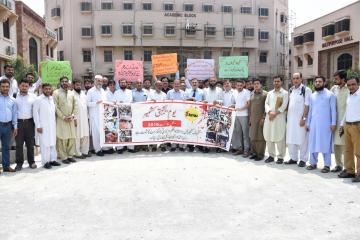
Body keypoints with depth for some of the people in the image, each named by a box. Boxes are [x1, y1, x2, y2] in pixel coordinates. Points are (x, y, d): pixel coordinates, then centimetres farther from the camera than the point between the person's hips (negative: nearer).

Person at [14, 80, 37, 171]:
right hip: (19, 122, 0)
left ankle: (31, 162, 17)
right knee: (19, 144, 3)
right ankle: (19, 163, 11)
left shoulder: (33, 96, 5)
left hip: (30, 122, 1)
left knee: (30, 143, 7)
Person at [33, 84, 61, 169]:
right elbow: (35, 113, -7)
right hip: (43, 126, -5)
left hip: (52, 125, 5)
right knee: (45, 144, -3)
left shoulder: (52, 99, 10)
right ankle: (46, 161, 4)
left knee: (53, 142, 8)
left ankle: (53, 159, 16)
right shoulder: (38, 100, -6)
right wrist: (38, 126, -10)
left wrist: (55, 122, 9)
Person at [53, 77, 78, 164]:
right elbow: (56, 107, -7)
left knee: (72, 138, 4)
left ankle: (70, 155, 14)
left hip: (71, 119, 4)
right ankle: (64, 157, 3)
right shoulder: (56, 93, -1)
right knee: (62, 139, -5)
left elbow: (75, 105, 12)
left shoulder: (71, 93, 14)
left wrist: (73, 115, -2)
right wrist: (63, 117, -11)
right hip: (61, 119, -4)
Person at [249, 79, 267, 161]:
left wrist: (263, 118, -14)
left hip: (261, 118, -5)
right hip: (253, 118, 5)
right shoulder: (252, 94, 15)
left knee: (261, 137, -1)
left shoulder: (265, 94, -3)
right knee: (253, 136, 7)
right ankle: (254, 153, 17)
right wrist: (250, 118, 13)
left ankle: (261, 154, 6)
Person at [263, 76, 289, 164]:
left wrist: (275, 113, -15)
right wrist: (269, 112, -11)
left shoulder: (285, 93, 3)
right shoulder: (270, 93, 18)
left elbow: (284, 106, -7)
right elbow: (266, 103, 8)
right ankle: (271, 155, 16)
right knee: (268, 137, 6)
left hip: (280, 118, -5)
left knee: (280, 138, -4)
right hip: (269, 117, 5)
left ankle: (280, 157, 5)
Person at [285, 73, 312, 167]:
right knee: (291, 139, 9)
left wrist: (304, 118, -16)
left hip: (301, 119, -6)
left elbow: (307, 105, -11)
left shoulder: (306, 90, -7)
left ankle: (303, 160, 9)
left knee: (302, 140, 0)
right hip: (291, 119, 6)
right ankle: (293, 158, 20)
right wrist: (287, 116, 10)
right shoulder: (291, 90, 12)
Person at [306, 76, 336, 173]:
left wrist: (333, 123, -10)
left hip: (326, 124, -4)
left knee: (326, 144, -2)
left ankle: (327, 165, 5)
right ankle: (313, 163, 15)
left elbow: (333, 110, -4)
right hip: (314, 124, 5)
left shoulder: (330, 95, -1)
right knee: (313, 143, 6)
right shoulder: (312, 96, 13)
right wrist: (308, 123, 10)